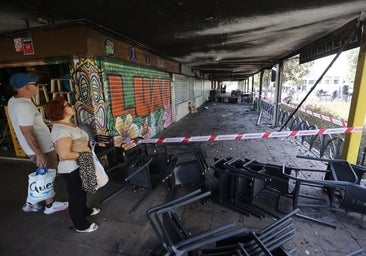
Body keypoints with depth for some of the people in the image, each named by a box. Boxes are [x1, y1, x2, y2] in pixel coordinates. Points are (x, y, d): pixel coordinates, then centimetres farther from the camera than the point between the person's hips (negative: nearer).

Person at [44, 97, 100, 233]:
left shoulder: (68, 123, 5)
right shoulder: (61, 130, -27)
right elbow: (64, 154, -34)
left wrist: (87, 148, 9)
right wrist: (82, 154, -22)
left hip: (78, 166, 10)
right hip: (72, 169, -10)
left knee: (82, 191, 28)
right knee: (75, 195, 9)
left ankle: (84, 210, 51)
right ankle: (81, 225, 29)